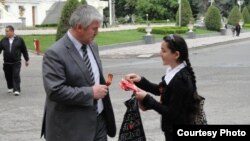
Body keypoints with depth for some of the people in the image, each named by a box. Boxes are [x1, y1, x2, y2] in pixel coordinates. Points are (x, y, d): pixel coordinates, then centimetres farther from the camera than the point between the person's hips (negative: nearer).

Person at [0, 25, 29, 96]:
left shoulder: (19, 39, -1)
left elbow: (24, 50, 5)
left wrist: (26, 60, 8)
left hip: (16, 62, -3)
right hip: (6, 63, 3)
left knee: (16, 76, -9)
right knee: (8, 76, 11)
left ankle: (17, 90, -8)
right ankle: (10, 88, 31)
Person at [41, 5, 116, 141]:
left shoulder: (92, 46, 9)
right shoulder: (55, 53, -17)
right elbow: (55, 91, -24)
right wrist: (90, 93, -19)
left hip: (99, 120, 7)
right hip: (72, 127, -7)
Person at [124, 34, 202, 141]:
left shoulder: (181, 80, -27)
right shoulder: (174, 71, 0)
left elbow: (171, 112, -25)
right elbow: (161, 90, 14)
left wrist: (146, 99, -20)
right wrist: (141, 81, 1)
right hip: (174, 130, 9)